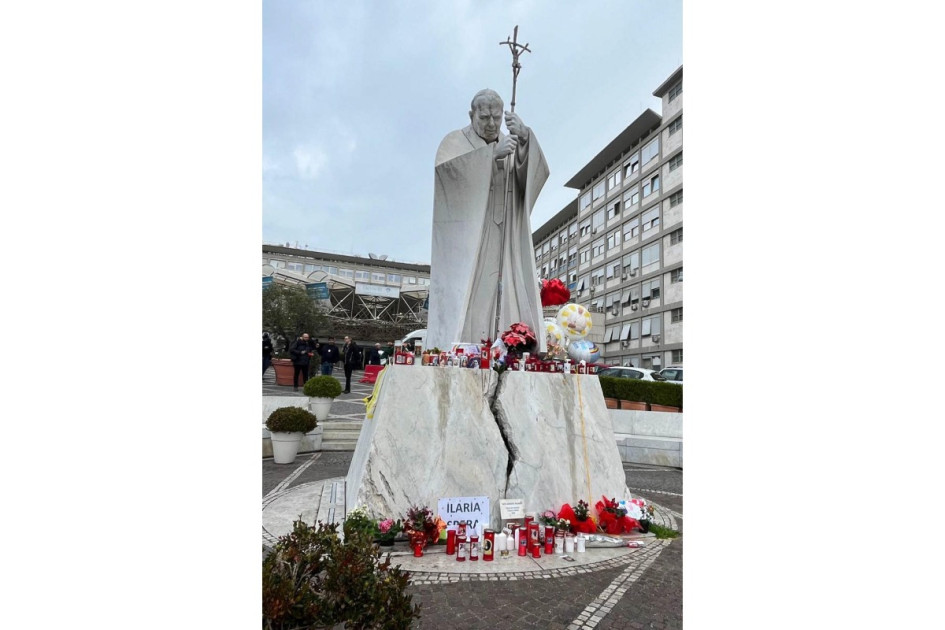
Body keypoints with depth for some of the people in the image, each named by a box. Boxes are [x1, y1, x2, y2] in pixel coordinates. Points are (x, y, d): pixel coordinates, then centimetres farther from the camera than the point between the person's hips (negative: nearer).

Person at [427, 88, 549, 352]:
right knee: (460, 299, -12)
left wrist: (525, 138, -19)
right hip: (464, 240, -3)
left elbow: (537, 173, -1)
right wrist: (492, 154, -19)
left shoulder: (514, 146, 19)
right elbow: (445, 167, -13)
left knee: (505, 298, -7)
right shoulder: (455, 141, 10)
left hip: (502, 240, 3)